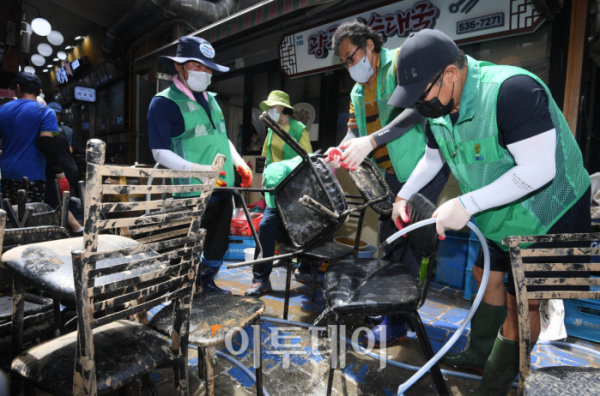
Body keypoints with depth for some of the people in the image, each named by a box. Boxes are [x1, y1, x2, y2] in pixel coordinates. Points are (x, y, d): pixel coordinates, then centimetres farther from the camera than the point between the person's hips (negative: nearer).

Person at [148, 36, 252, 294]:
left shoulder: (211, 99, 16)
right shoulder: (164, 102, -5)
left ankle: (207, 283, 41)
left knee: (219, 242, 19)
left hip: (224, 189, 7)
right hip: (193, 194, -7)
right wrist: (198, 170, -24)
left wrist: (239, 164, 7)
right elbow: (160, 152, -11)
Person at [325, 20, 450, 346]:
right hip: (392, 173, 9)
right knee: (388, 239, 14)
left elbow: (417, 109, -23)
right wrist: (340, 150, -11)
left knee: (407, 243, -7)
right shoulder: (358, 91, 17)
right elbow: (354, 129, 11)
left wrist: (371, 141, -32)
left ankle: (398, 322, 6)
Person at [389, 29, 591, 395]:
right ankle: (480, 354, 39)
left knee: (522, 302, 0)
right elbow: (433, 158, 13)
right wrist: (404, 195, 8)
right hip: (499, 215, 8)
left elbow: (539, 171, -35)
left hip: (550, 215, -8)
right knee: (487, 276, 17)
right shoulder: (439, 110, -5)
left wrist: (466, 204, -35)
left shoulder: (511, 90, -31)